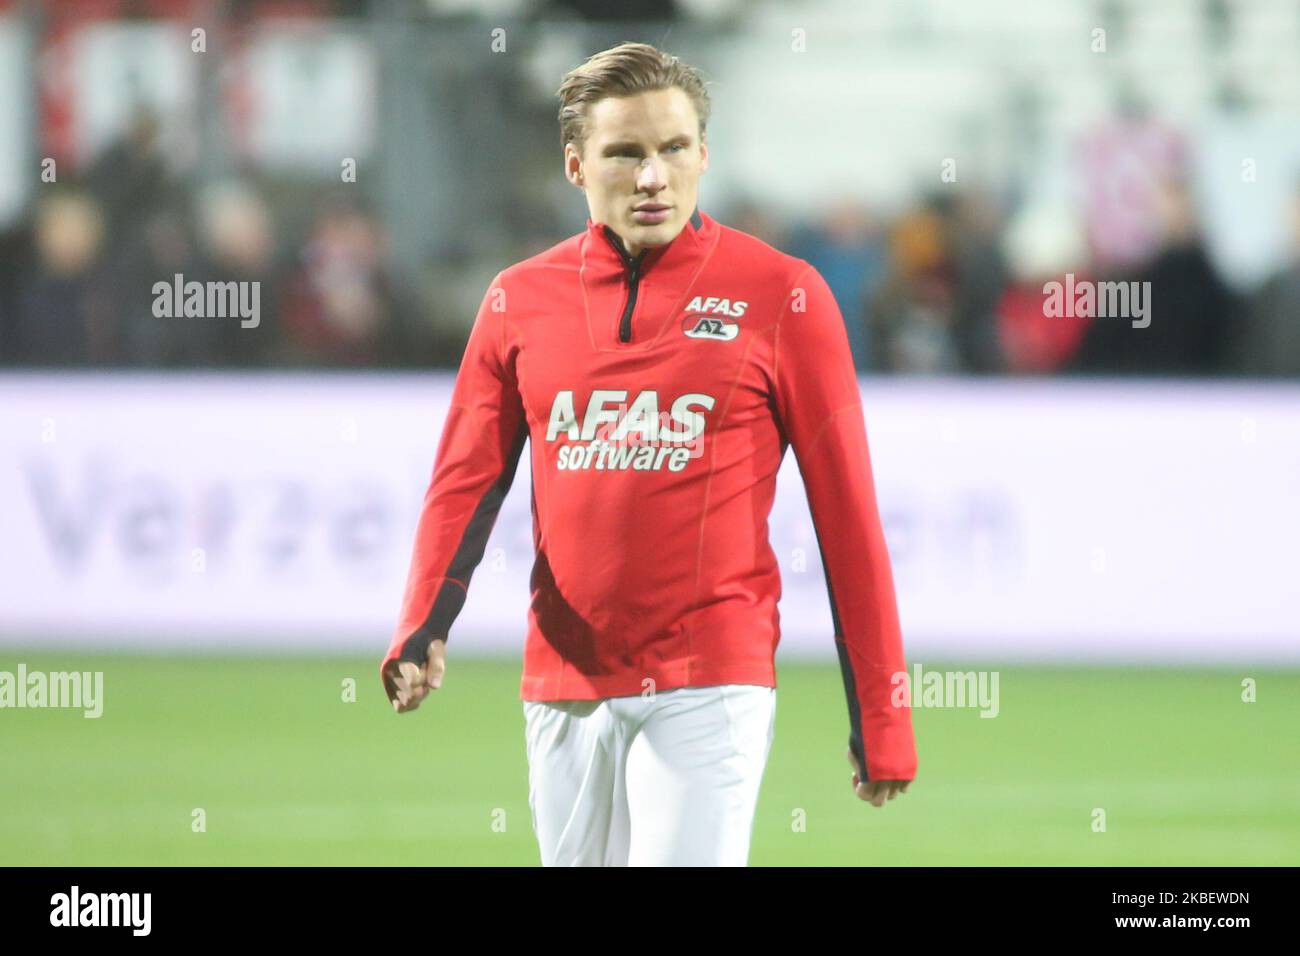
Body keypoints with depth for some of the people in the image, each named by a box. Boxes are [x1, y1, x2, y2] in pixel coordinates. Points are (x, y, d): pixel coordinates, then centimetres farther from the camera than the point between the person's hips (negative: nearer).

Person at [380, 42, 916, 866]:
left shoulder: (781, 295, -2)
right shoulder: (521, 300, 8)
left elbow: (846, 511, -2)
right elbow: (467, 482, 4)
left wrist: (881, 719, -4)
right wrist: (422, 631, -16)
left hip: (708, 684, -4)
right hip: (564, 685, 4)